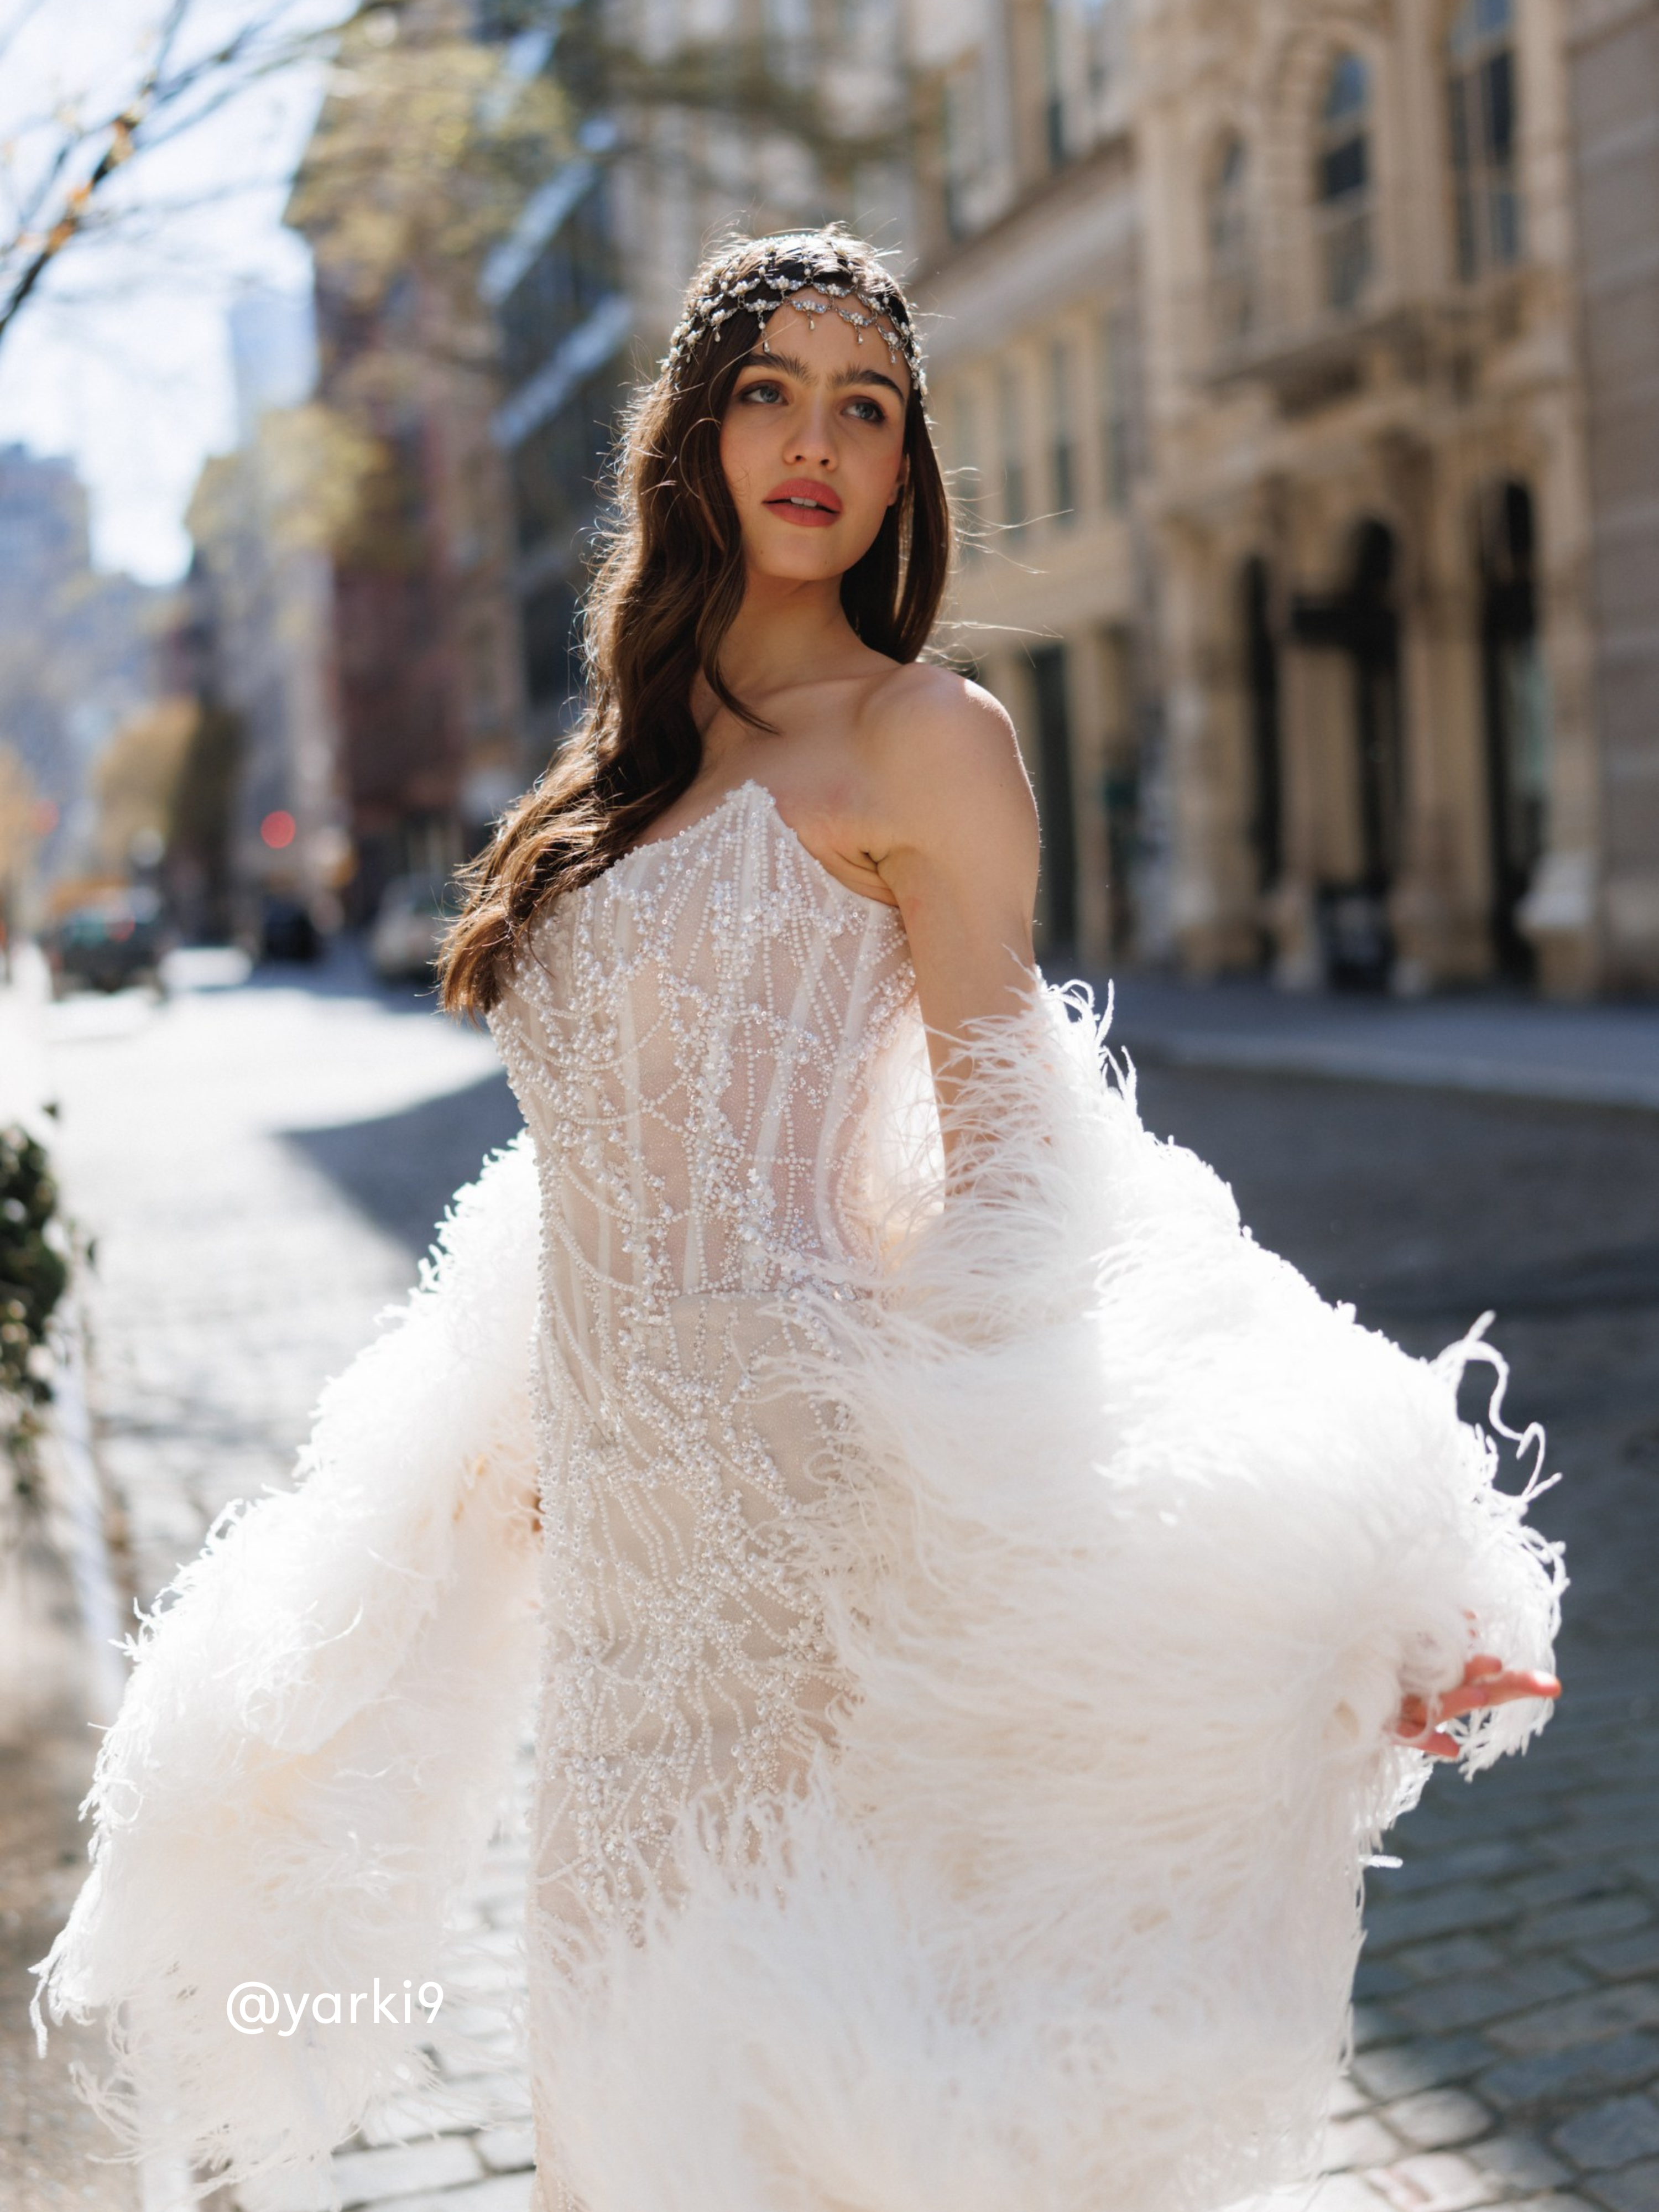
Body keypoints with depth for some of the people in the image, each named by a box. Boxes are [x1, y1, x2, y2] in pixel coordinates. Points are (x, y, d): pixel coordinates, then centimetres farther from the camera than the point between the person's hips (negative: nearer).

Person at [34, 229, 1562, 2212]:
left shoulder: (920, 736, -6)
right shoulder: (641, 759, 14)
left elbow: (998, 1149, -9)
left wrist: (965, 1506, -14)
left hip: (793, 1456, -7)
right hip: (627, 1498, 7)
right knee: (641, 1987, 18)